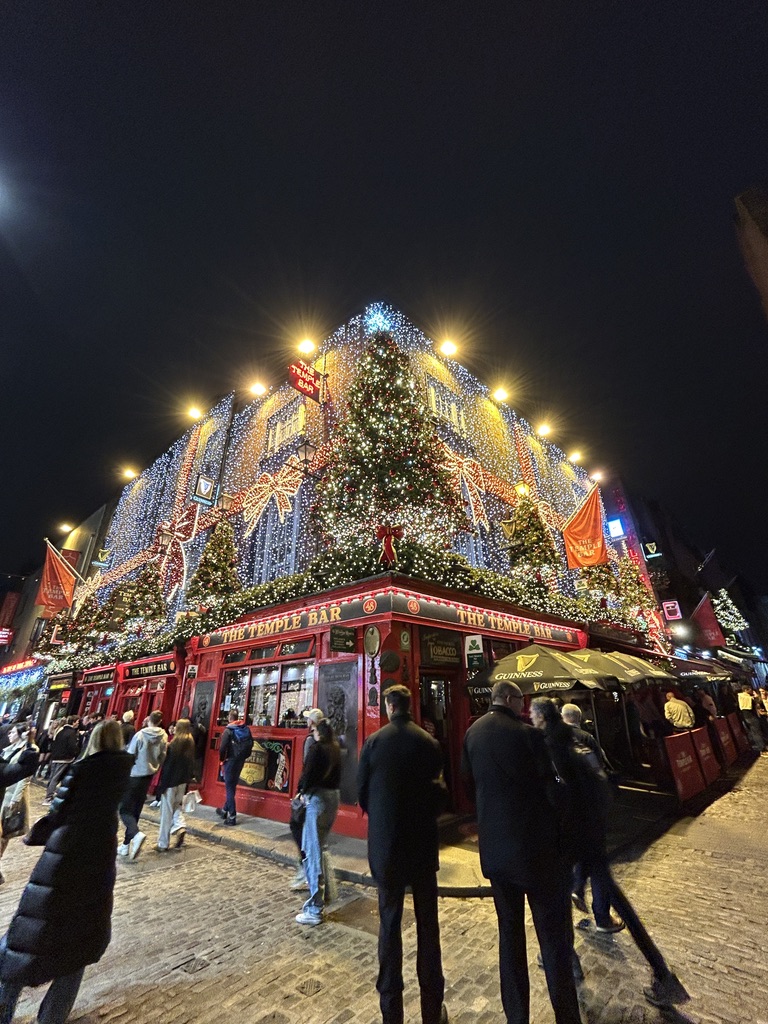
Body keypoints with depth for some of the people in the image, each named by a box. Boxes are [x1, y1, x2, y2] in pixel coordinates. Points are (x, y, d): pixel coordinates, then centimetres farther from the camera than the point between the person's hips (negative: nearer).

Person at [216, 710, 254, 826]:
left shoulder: (228, 731, -15)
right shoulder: (246, 729, 1)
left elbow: (223, 748, -19)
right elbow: (251, 744, 4)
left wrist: (222, 760, -2)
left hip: (231, 760, -5)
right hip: (241, 760, 5)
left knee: (230, 788, 4)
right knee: (232, 786, 21)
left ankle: (232, 816, 6)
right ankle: (225, 810, 36)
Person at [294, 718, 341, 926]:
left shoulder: (317, 747, -15)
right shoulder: (335, 749, 6)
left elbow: (308, 773, -17)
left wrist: (303, 790, 3)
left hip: (318, 797, -8)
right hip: (333, 796, 8)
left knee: (312, 850, 1)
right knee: (320, 847, 25)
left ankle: (315, 909, 5)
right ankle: (325, 891, 39)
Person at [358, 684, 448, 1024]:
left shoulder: (373, 742, -13)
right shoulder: (429, 742, -13)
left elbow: (361, 792, -4)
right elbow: (439, 791, -7)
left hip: (384, 845, 0)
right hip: (422, 843, 0)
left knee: (389, 923, 15)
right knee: (427, 924, 16)